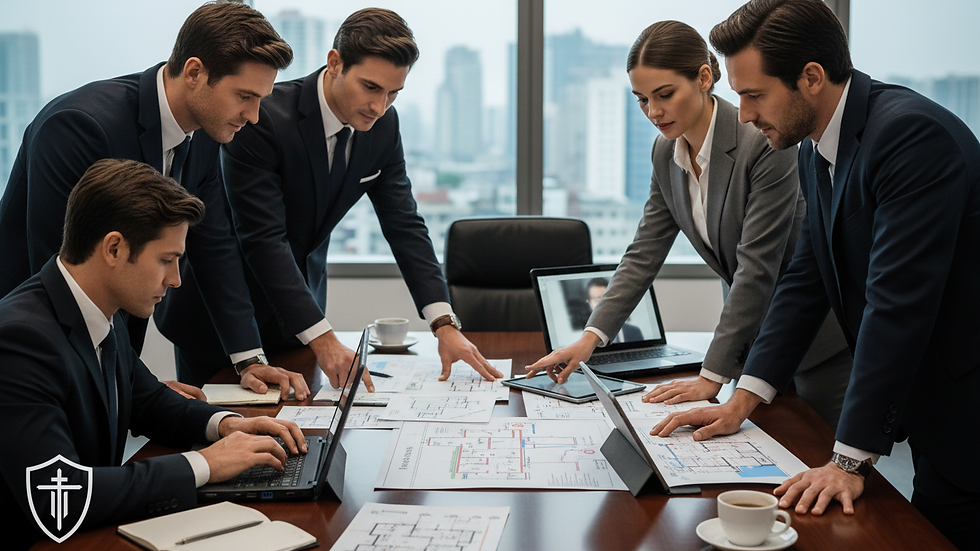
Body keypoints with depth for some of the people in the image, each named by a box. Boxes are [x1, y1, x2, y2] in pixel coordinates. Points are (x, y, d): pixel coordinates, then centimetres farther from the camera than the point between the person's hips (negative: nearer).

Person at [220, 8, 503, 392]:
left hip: (301, 294, 5)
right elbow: (264, 240, -30)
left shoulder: (383, 125, -8)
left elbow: (403, 224, -6)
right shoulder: (264, 119, -28)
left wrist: (445, 325, -17)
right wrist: (323, 341, -35)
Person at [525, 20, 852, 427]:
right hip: (750, 337, 6)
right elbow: (644, 254, 0)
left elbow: (757, 268, -26)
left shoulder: (764, 143, -25)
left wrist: (711, 377, -25)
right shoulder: (666, 152, -3)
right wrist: (591, 336, -12)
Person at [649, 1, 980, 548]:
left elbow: (898, 300, -28)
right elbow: (808, 278, 9)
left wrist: (851, 458, -26)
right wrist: (743, 399, 2)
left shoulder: (913, 133, -24)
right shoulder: (818, 146, 4)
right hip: (927, 404, 8)